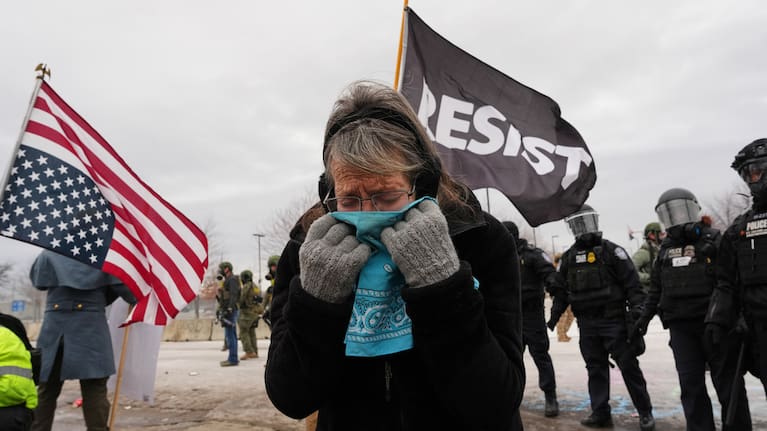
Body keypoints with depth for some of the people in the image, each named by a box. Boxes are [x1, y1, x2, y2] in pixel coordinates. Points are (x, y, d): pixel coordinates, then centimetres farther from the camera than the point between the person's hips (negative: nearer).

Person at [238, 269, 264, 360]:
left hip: (248, 312, -9)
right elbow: (260, 300, 17)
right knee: (251, 332, 15)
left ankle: (249, 352, -10)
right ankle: (255, 352, 17)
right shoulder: (256, 287, 14)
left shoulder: (247, 286, -12)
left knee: (243, 332, -4)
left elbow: (241, 299, -13)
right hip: (256, 312, 9)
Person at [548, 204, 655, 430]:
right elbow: (561, 290, 13)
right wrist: (553, 317, 8)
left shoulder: (611, 250, -4)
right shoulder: (568, 257, 9)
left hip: (614, 320, -4)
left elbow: (632, 282, -7)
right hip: (587, 324, 4)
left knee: (628, 366, 1)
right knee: (595, 369, 11)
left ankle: (645, 412, 16)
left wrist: (637, 307, -17)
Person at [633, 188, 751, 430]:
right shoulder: (666, 249, 13)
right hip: (681, 326, 4)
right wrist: (645, 316, 17)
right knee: (691, 385, 6)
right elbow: (656, 288, 19)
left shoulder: (714, 240, -2)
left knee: (727, 383, 4)